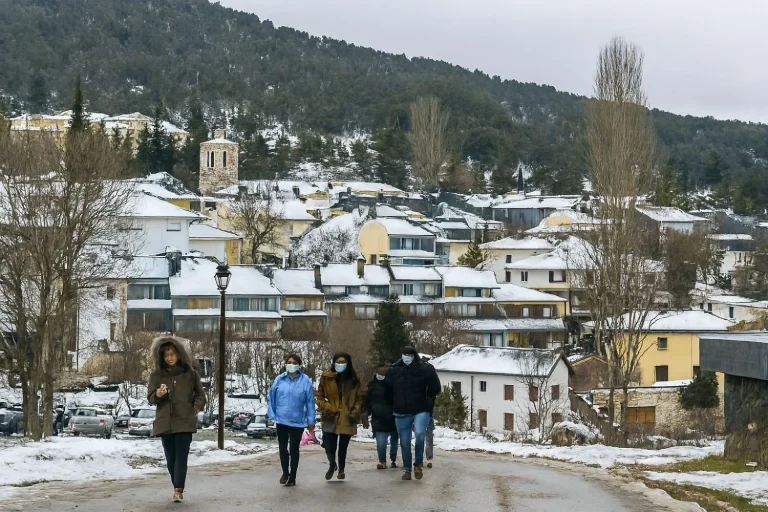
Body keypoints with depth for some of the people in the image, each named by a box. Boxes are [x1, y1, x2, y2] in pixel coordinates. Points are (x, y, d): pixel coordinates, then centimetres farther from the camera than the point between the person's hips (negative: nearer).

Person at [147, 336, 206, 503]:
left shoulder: (190, 373, 3)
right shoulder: (157, 374, 5)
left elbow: (200, 395, 14)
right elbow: (150, 398, 1)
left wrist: (196, 406, -2)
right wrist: (158, 394, -20)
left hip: (184, 421, -2)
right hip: (165, 422, 2)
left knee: (181, 456, -9)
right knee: (170, 457, 7)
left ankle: (178, 490, -14)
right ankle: (177, 488, 18)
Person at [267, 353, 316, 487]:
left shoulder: (305, 381, -6)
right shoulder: (279, 379, -1)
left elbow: (310, 402, -4)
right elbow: (272, 398, 4)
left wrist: (311, 420, -4)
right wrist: (271, 415, -2)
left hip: (297, 421, -2)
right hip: (281, 420, 2)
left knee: (294, 449, 6)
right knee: (283, 448, 13)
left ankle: (292, 477, 17)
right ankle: (285, 473, 31)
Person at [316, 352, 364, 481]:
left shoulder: (353, 379, 4)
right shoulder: (326, 377, -1)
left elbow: (359, 399, 9)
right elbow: (319, 396, 4)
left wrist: (354, 412, -4)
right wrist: (326, 408, -10)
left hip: (346, 419, 1)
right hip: (330, 418, -1)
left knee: (343, 447, 8)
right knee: (329, 447, -9)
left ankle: (341, 470, 31)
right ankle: (332, 464, 22)